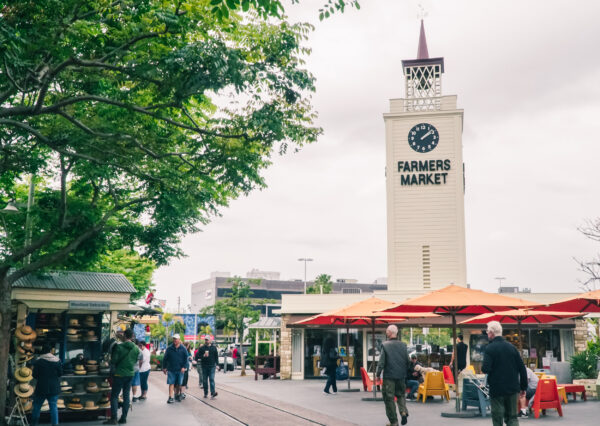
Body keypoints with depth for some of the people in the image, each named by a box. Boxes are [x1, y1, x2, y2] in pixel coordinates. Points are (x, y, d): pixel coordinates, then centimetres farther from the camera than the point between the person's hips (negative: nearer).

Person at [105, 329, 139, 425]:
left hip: (119, 374, -5)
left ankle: (113, 418, -5)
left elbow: (113, 360, -12)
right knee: (126, 396, 11)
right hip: (130, 374, 5)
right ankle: (124, 418, 12)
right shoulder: (136, 348, 1)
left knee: (114, 396, 1)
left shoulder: (118, 347, -14)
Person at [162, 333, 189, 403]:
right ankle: (170, 397, -8)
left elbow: (186, 359, 2)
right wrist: (164, 367, 5)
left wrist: (184, 367, -8)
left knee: (178, 384, 9)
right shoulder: (169, 349, 2)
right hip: (171, 369, 0)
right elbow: (165, 359, 7)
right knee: (171, 383, -6)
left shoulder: (183, 349, 1)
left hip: (180, 370, 0)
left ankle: (177, 395, 26)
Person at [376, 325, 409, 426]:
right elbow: (407, 361, 7)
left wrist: (378, 374, 0)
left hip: (389, 376, -4)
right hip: (401, 376, 4)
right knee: (401, 395, 20)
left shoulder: (385, 345, -11)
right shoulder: (403, 345, 0)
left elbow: (381, 362, -11)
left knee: (389, 398, 6)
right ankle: (403, 412, -3)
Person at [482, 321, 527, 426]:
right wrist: (523, 387, 13)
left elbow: (486, 369, -20)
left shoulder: (489, 348, -12)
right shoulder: (511, 347, 3)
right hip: (512, 388, 4)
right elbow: (522, 369, 5)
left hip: (496, 390, -4)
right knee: (512, 417, 11)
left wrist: (482, 368, 3)